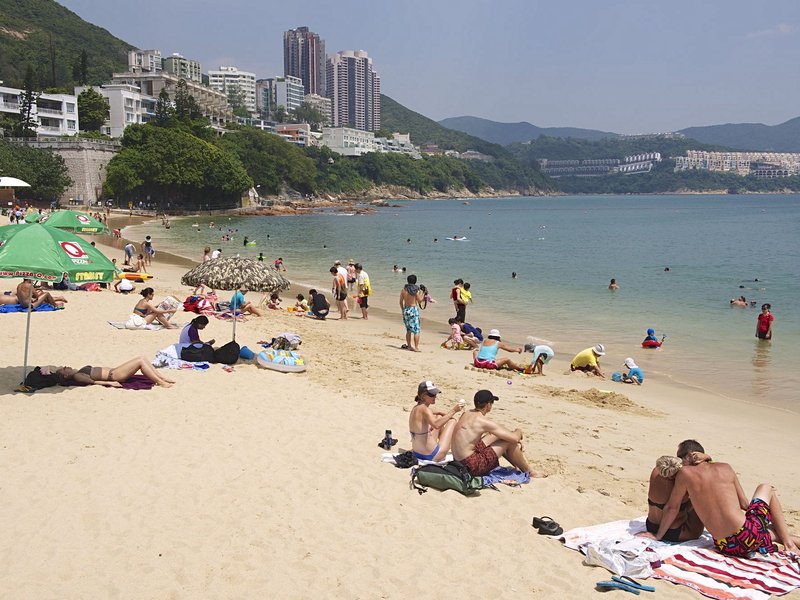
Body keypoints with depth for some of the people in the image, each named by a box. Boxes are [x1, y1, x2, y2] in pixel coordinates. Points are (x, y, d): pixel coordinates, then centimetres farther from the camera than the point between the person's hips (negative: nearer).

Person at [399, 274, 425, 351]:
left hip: (406, 309, 5)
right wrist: (422, 294, 9)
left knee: (408, 330, 17)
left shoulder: (403, 290, 2)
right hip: (414, 309, -5)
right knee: (416, 330, -1)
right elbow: (419, 301, -5)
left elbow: (401, 302, 7)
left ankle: (409, 346, 21)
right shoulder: (416, 290, -10)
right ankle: (416, 347, -4)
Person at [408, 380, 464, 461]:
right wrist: (453, 411, -39)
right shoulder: (424, 409, -22)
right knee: (452, 421, 3)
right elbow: (436, 425, -41)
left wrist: (448, 415, 11)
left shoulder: (416, 408, 7)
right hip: (431, 456, -9)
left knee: (439, 417, 23)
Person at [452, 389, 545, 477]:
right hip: (472, 467, -9)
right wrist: (519, 432, 8)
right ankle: (529, 472, 17)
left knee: (496, 435, 22)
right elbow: (514, 438, -16)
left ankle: (519, 467, 33)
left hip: (460, 461, 9)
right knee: (510, 442, -3)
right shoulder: (483, 421, -19)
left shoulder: (466, 414, 8)